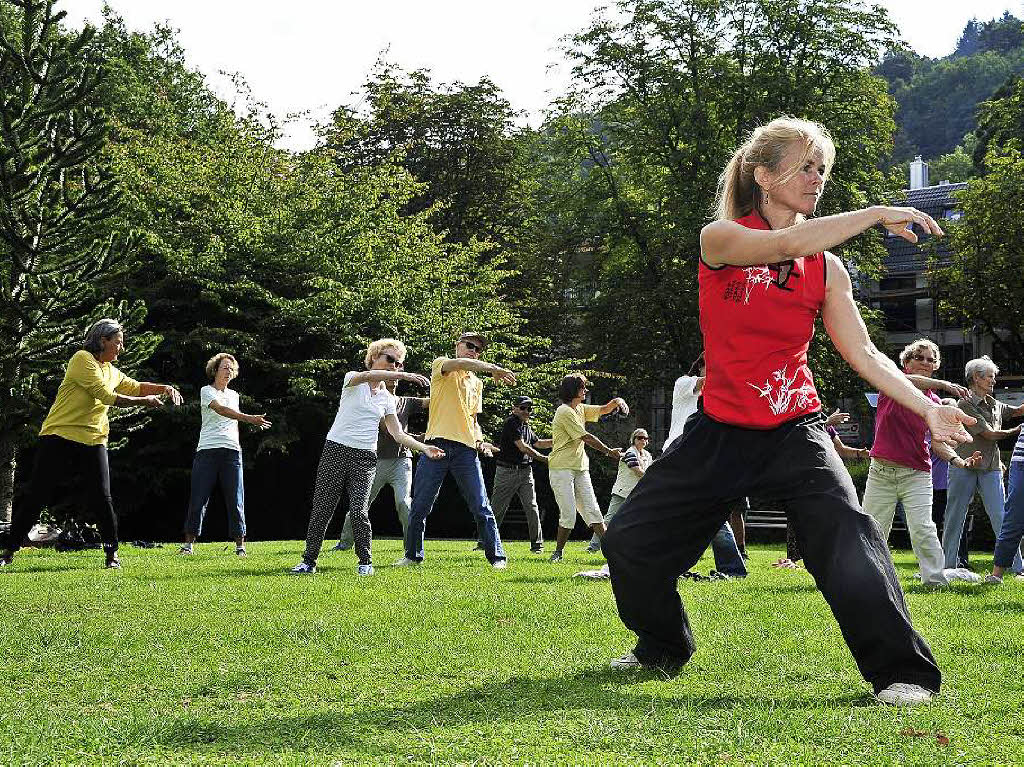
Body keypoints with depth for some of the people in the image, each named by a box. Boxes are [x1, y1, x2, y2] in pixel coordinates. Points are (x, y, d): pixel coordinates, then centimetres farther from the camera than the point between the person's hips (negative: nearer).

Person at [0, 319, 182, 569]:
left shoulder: (111, 371, 16)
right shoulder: (83, 359, -9)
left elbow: (136, 387, 31)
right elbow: (106, 396, -15)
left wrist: (164, 388, 14)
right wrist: (145, 402, -8)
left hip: (93, 442, 6)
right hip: (60, 437, -6)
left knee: (101, 499, -4)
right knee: (36, 497, -1)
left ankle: (112, 553, 6)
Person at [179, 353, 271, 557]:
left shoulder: (233, 394, 21)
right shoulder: (206, 391, 2)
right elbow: (220, 409, -16)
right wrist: (250, 419, -26)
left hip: (231, 452, 4)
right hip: (207, 450, -4)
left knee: (235, 500, -1)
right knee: (198, 499, -4)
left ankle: (240, 545, 1)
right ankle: (189, 543, 4)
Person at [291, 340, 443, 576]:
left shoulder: (387, 399, 13)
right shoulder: (353, 379, 2)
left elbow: (398, 435, 9)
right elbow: (367, 376, -23)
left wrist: (424, 448, -5)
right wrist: (403, 376, -34)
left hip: (365, 458, 2)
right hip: (335, 450, -2)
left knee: (359, 511, -11)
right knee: (321, 509, -1)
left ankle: (365, 562, 1)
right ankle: (309, 561, 8)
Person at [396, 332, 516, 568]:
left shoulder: (476, 383, 22)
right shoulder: (441, 365, 5)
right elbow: (459, 364, -19)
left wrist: (480, 441, 6)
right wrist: (492, 368, -33)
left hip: (466, 449, 4)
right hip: (438, 444, -4)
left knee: (482, 508, -2)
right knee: (420, 506, 1)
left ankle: (497, 557, 1)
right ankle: (412, 555, 13)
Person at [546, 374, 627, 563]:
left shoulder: (580, 409, 16)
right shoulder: (565, 411, -11)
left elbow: (603, 410, 23)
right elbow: (586, 438, -12)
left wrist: (616, 401, 0)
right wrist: (609, 451, -5)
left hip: (580, 468, 8)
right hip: (561, 468, -8)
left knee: (593, 511, 2)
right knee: (568, 515, -11)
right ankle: (558, 552, 2)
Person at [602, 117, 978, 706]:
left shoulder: (827, 268, 1)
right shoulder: (720, 238, -8)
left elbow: (865, 355, -2)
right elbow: (786, 245, -28)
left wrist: (928, 407, -15)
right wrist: (876, 214, -27)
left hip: (794, 431, 0)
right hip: (721, 431, 0)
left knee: (848, 534, -26)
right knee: (631, 542, 4)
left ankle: (903, 672, -17)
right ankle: (663, 651, 31)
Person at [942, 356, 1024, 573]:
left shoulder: (994, 404, 14)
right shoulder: (966, 404, -7)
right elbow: (988, 433, -11)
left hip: (990, 468, 5)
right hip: (963, 466, -5)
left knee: (1002, 518, -3)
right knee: (954, 518, 2)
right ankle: (947, 566, 10)